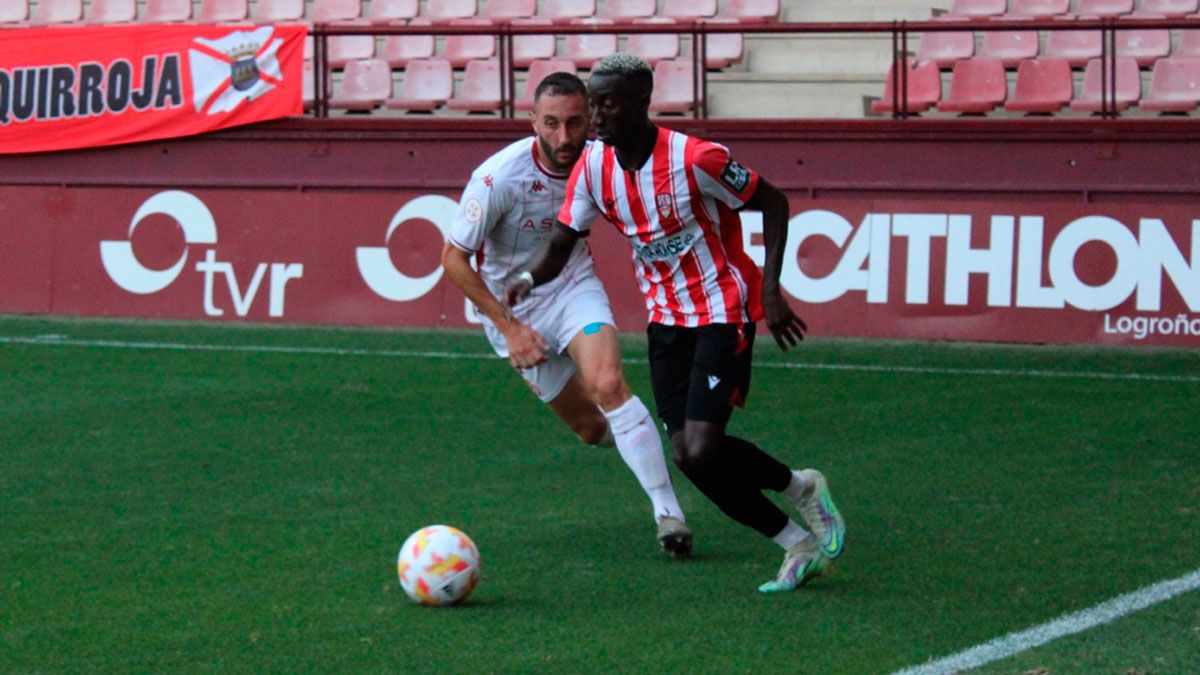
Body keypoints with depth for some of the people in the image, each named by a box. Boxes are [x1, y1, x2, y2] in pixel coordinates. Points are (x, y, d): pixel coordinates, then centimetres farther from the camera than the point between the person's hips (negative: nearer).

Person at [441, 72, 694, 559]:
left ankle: (668, 512, -23)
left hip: (574, 286, 1)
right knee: (592, 429, 2)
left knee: (608, 385, -26)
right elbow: (453, 257, -17)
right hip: (513, 306, -1)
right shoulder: (500, 177, -26)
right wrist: (509, 328, -17)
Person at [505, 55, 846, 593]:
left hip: (723, 313, -7)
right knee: (687, 455, 0)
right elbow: (562, 244, 1)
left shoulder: (693, 159, -22)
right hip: (666, 317, 7)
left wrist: (770, 290, -19)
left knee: (702, 450, -19)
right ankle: (798, 545, 14)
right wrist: (529, 279, -22)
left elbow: (772, 203, -11)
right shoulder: (593, 166, -4)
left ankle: (800, 487, 11)